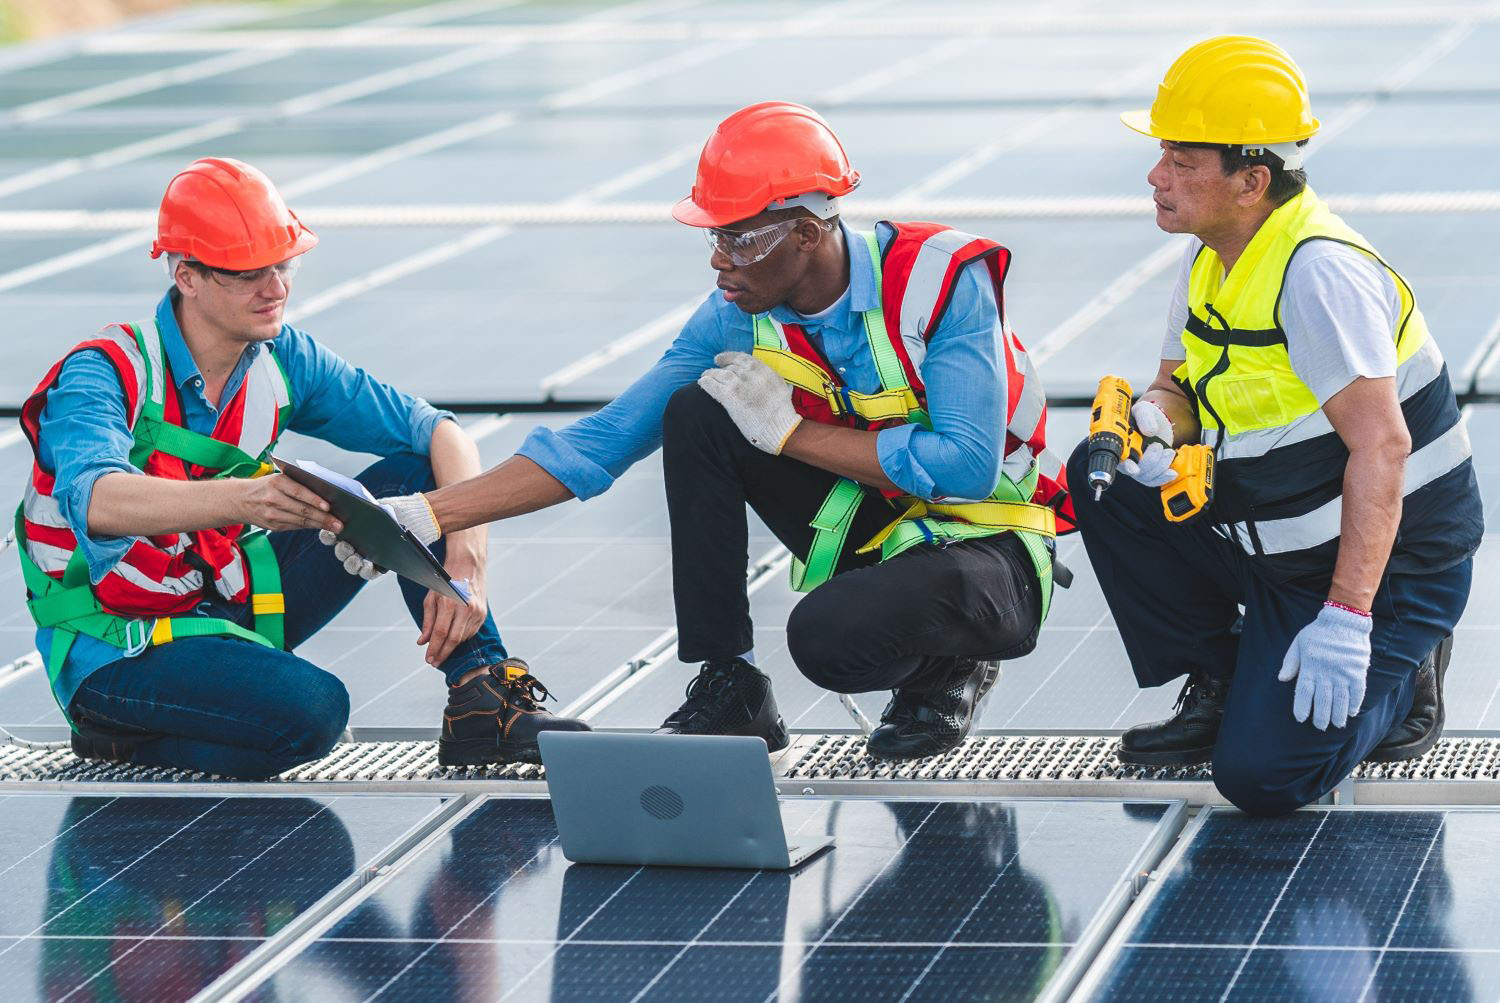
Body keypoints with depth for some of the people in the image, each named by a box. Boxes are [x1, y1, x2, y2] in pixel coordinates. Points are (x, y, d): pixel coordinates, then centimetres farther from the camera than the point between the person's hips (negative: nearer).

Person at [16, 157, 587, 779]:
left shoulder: (281, 360, -2)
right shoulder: (107, 374, -21)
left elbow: (438, 431, -3)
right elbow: (95, 502, -42)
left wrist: (466, 563, -22)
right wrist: (242, 499, -60)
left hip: (234, 604, 7)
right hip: (117, 647, -7)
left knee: (414, 475, -5)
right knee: (310, 709, -35)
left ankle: (483, 698, -5)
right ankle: (126, 737, -9)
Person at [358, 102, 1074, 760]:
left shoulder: (940, 280, -23)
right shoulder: (738, 319, -7)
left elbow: (969, 466, -29)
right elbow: (601, 445, -6)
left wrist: (791, 431, -23)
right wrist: (427, 514, -15)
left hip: (982, 549, -6)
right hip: (866, 533, 6)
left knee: (827, 637, -36)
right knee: (696, 414, -14)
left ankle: (947, 665, 0)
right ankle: (727, 690, -7)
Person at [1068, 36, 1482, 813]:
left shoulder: (1320, 273, -26)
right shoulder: (1211, 257, 3)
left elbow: (1381, 445, -31)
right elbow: (1178, 386, 15)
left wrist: (1344, 619, -33)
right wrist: (1151, 421, -13)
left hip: (1383, 563, -9)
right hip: (1276, 550, 9)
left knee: (1263, 777, -19)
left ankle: (1395, 678, 9)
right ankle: (1219, 688, 8)